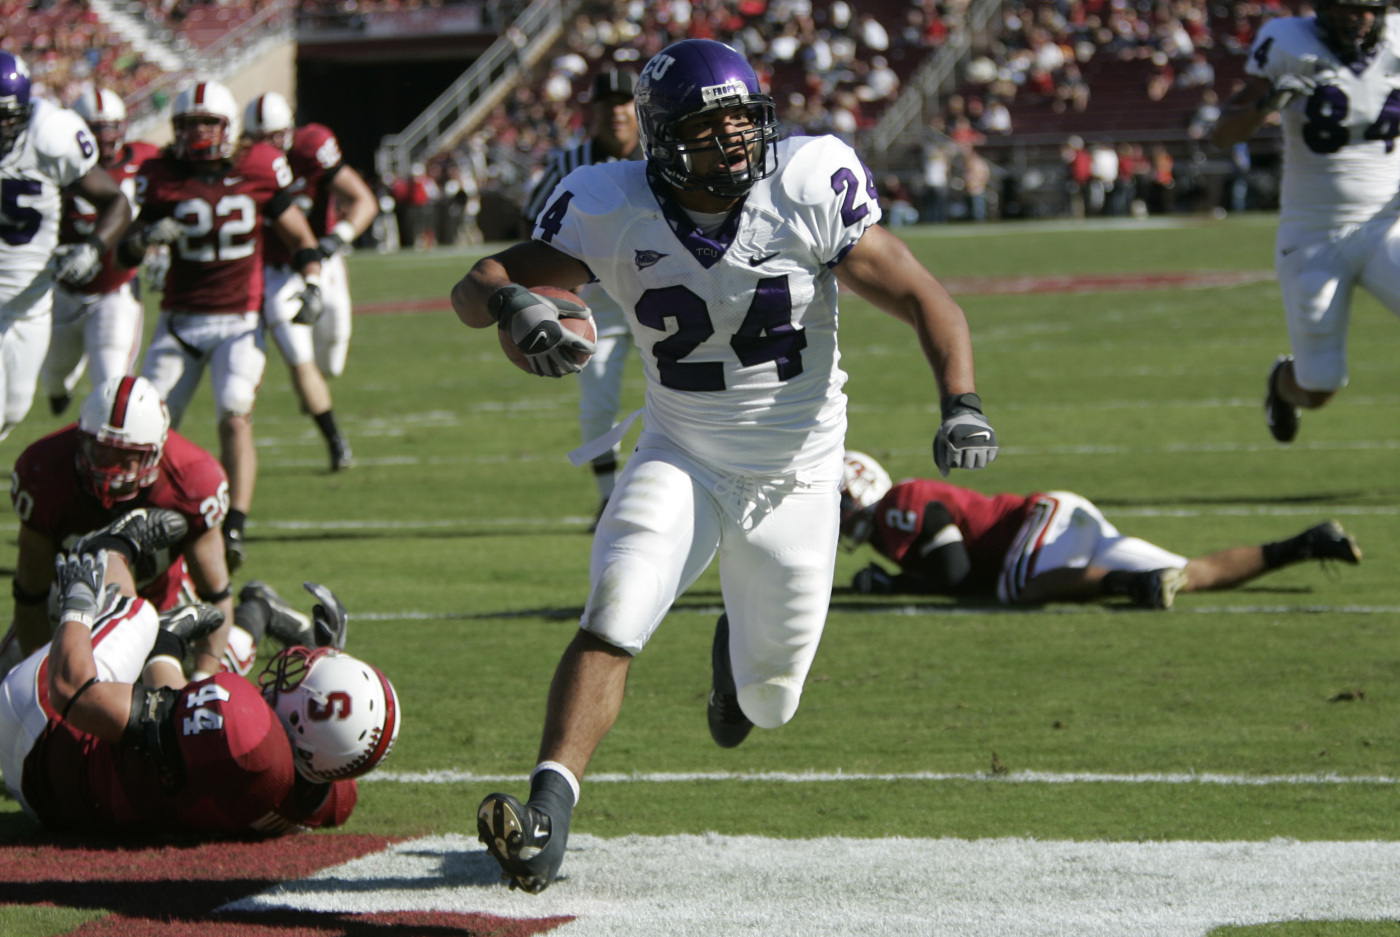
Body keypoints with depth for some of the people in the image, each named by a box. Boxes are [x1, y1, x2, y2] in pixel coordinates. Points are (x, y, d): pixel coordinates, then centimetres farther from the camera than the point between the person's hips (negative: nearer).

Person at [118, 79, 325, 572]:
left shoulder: (260, 170, -4)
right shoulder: (161, 176, -2)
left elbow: (300, 236, 8)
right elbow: (126, 252, 3)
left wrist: (312, 285, -8)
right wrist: (145, 235, -20)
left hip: (239, 322, -2)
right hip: (179, 321, 2)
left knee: (236, 419, -20)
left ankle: (234, 528, -23)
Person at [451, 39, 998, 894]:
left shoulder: (807, 189, -18)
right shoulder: (615, 210, -14)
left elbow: (922, 299, -14)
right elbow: (474, 287, -14)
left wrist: (962, 404, -31)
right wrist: (510, 303, -39)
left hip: (794, 478, 0)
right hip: (681, 462, 0)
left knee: (767, 704, 13)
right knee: (613, 623, -25)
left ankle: (740, 650, 49)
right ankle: (548, 812, -26)